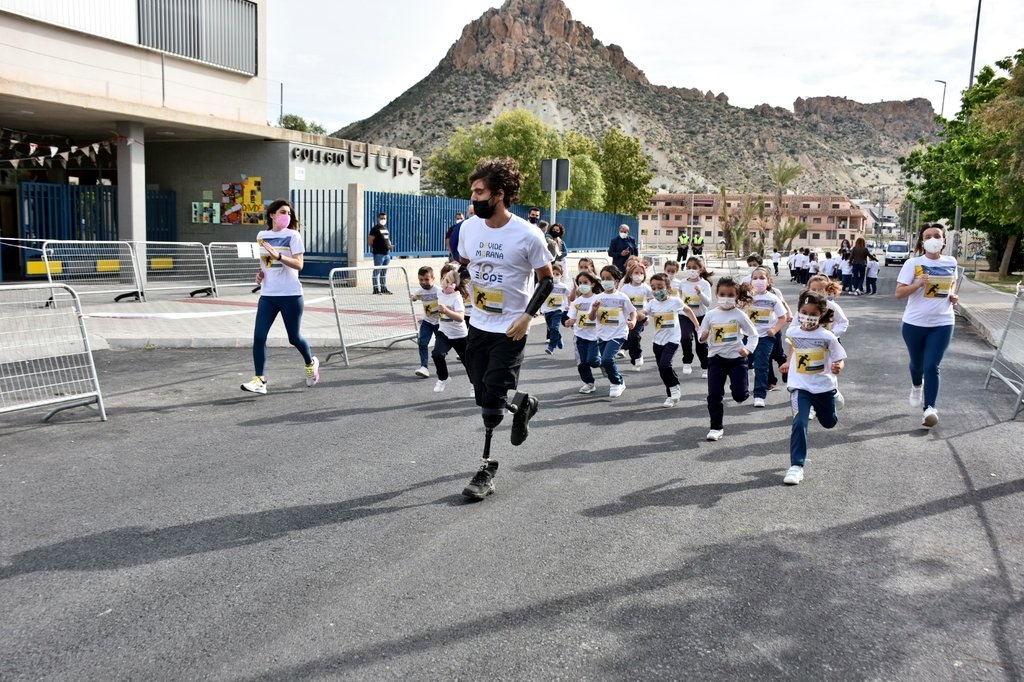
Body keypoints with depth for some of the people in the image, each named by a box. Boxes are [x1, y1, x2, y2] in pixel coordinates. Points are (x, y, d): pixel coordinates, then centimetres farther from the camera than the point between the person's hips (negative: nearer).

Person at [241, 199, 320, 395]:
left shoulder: (293, 236, -5)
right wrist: (261, 273, 6)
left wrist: (278, 256, -30)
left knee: (294, 338, 7)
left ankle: (311, 363, 36)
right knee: (258, 336, -8)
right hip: (267, 295, 4)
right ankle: (259, 380, -5)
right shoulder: (261, 236, 9)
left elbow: (299, 264, -16)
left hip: (290, 295, -4)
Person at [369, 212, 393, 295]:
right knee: (377, 271, -5)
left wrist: (390, 245, 8)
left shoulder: (386, 228, 19)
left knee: (384, 271, 13)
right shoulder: (375, 229, -6)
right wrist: (373, 248, -14)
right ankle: (376, 288, -3)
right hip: (378, 253, -8)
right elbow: (371, 241, -10)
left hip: (387, 253, 8)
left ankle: (384, 287, 19)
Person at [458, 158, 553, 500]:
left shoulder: (528, 235, -17)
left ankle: (487, 470, 12)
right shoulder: (469, 227, -3)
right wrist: (466, 292, 11)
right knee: (484, 397, 11)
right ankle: (521, 404, 40)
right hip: (478, 326, 5)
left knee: (492, 402, -7)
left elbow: (547, 280, -7)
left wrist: (527, 316, -15)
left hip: (510, 329, -5)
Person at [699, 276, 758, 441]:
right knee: (714, 395, 0)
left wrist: (748, 348, -14)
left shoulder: (739, 315, -5)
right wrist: (703, 337, -18)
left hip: (736, 358, -1)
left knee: (739, 395, -5)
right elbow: (702, 336, 5)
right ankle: (716, 427, 13)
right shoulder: (711, 315, -1)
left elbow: (753, 334, 3)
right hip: (716, 358, 2)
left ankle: (740, 390, 33)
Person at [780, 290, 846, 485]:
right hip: (800, 387, 0)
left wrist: (838, 367, -32)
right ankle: (796, 466, -18)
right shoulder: (792, 332, -6)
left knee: (829, 422, 23)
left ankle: (834, 397, 58)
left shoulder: (827, 336, -14)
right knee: (799, 423, -20)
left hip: (824, 386, 0)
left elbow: (840, 359, -12)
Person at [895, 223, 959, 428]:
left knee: (932, 366, -9)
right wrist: (918, 284, -27)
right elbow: (899, 292, -10)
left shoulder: (951, 262, 1)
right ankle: (917, 387, 49)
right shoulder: (913, 263, -9)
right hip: (914, 323, 0)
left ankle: (930, 408, -8)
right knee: (917, 363, 18)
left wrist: (953, 294, 1)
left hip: (942, 323, 0)